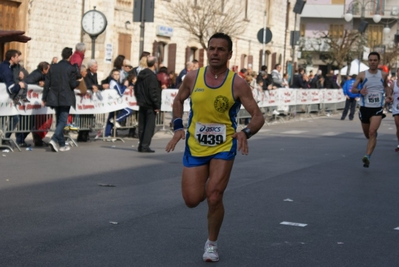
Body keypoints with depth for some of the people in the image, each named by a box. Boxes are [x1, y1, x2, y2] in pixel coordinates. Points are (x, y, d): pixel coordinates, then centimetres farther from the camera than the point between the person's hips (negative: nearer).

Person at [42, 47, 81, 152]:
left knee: (59, 120, 14)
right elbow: (73, 84, -11)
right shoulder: (71, 68, -8)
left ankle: (62, 144, 17)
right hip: (66, 99, -5)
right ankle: (54, 140, -23)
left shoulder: (53, 67, 5)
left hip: (54, 98, 5)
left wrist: (44, 98, 10)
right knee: (63, 121, -3)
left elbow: (47, 83, 5)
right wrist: (79, 81, 11)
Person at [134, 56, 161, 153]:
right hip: (150, 105, -8)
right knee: (150, 126, -4)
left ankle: (141, 145, 15)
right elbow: (153, 92, -19)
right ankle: (145, 146, -7)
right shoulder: (152, 76, -16)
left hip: (142, 104, 8)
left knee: (142, 125, 12)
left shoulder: (141, 74, 10)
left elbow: (136, 89, 16)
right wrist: (157, 106, -14)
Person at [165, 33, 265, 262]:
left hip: (224, 147, -2)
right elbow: (179, 100, 15)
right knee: (192, 200, -3)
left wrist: (246, 133, -32)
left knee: (214, 197, -11)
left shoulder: (237, 83, -12)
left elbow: (258, 116, -11)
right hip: (195, 146, 2)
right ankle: (207, 189, 37)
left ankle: (212, 243, 13)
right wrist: (178, 126, 0)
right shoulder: (193, 78, -4)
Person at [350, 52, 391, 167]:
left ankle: (367, 157, -27)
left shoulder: (383, 75, 3)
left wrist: (388, 95, 5)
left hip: (377, 108, -1)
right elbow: (353, 89, -4)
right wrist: (360, 91, -25)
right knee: (367, 134, 14)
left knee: (372, 132, -21)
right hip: (365, 108, 1)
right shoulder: (362, 75, -2)